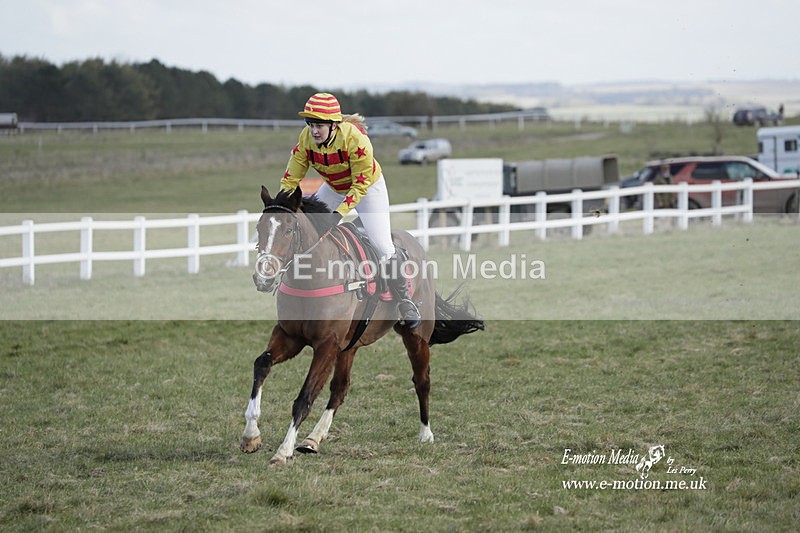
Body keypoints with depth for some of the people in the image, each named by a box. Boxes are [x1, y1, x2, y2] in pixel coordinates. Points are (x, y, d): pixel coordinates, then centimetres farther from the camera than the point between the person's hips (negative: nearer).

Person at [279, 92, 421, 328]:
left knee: (382, 246, -14)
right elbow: (291, 178, -15)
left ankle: (405, 302, 3)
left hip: (368, 188, -5)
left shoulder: (354, 137, -36)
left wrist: (340, 213, -38)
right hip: (333, 189, 5)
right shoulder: (306, 139, -22)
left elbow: (361, 183, -30)